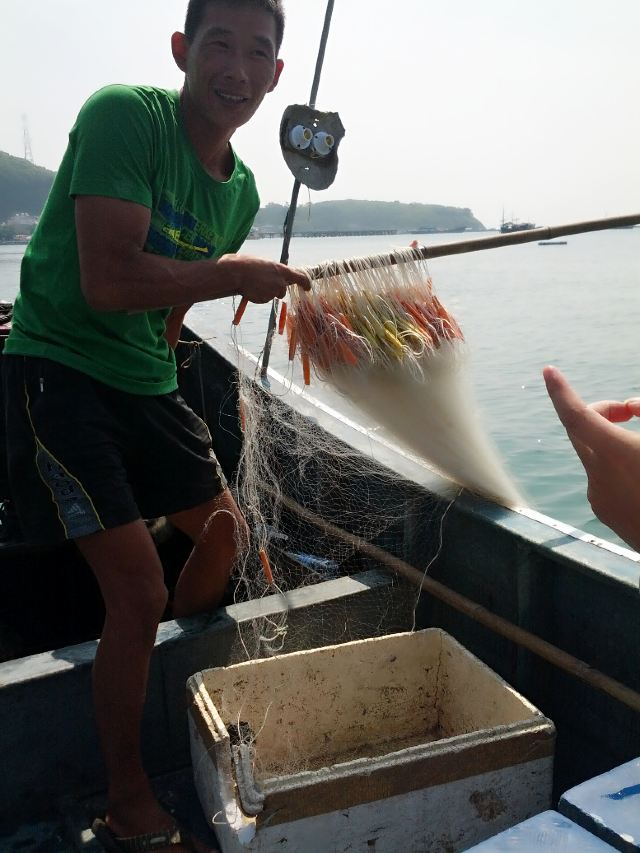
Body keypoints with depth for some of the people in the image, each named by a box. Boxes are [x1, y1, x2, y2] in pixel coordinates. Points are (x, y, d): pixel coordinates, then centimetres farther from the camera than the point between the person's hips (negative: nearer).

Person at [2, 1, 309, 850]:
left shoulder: (241, 189, 6)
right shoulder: (124, 115, -16)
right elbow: (109, 280, -26)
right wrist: (237, 274, -18)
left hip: (146, 380, 8)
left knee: (227, 530, 16)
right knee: (138, 588, -13)